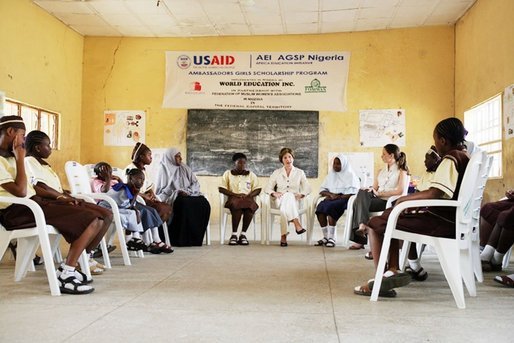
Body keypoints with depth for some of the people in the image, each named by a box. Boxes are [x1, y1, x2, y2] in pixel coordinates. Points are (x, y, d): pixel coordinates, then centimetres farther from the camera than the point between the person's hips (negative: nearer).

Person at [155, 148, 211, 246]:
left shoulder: (185, 169, 16)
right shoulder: (164, 170, 3)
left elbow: (195, 184, 9)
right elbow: (161, 190, -2)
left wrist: (187, 192, -11)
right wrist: (176, 192, -16)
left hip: (188, 196, 5)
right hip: (172, 198, -4)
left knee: (204, 203, -25)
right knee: (185, 204, -38)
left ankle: (195, 238, -22)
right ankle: (183, 239, -31)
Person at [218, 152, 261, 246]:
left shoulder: (251, 175, 22)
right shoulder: (228, 174, 17)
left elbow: (257, 189, 12)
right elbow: (221, 189, 5)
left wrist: (248, 195, -9)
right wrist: (236, 195, -9)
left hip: (248, 199, 1)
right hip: (233, 199, -1)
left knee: (250, 205, -36)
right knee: (237, 204, -38)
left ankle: (243, 234, -28)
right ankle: (234, 234, -32)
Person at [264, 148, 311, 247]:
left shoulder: (299, 172, 15)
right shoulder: (277, 173, 15)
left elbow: (307, 188, 9)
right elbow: (268, 188, 10)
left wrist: (301, 195, -13)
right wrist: (274, 193, -12)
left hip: (294, 201, 1)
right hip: (280, 201, -1)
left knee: (285, 208, -38)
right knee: (288, 195, -39)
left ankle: (283, 236, -43)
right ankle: (297, 224, -52)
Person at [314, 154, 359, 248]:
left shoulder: (350, 175, 4)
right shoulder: (331, 174, 21)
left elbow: (353, 192, -8)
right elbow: (322, 190, 17)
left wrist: (338, 197, -17)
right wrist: (330, 194, -5)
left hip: (344, 199, -5)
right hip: (331, 199, 5)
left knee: (330, 207, -36)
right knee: (320, 207, -28)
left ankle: (332, 238, -31)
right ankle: (325, 237, -22)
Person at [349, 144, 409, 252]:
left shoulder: (401, 171, 5)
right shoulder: (381, 171, 25)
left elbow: (400, 191, -11)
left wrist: (379, 193, -14)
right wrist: (370, 190, -8)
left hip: (389, 202, -6)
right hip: (377, 199, 6)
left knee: (358, 203, -26)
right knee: (363, 192, -26)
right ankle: (362, 226, -32)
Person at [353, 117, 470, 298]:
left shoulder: (450, 159, -15)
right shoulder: (466, 157, 15)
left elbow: (434, 193, -29)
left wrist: (404, 199, -14)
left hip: (441, 222, -10)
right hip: (450, 217, 11)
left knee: (375, 224, -3)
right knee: (390, 215, 22)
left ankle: (380, 280, 2)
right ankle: (393, 270, 9)